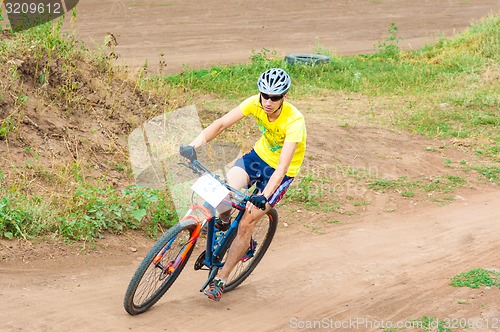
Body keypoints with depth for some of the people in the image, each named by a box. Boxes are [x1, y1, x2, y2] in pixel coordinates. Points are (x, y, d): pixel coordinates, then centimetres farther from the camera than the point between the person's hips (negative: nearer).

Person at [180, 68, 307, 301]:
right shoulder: (255, 103, -19)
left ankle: (220, 280, 3)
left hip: (281, 172, -4)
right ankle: (221, 221, 11)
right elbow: (221, 123, -18)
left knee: (246, 224, -11)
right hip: (259, 154, 4)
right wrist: (194, 145, -32)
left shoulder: (294, 121, -32)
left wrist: (263, 197, -49)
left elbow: (282, 167, -37)